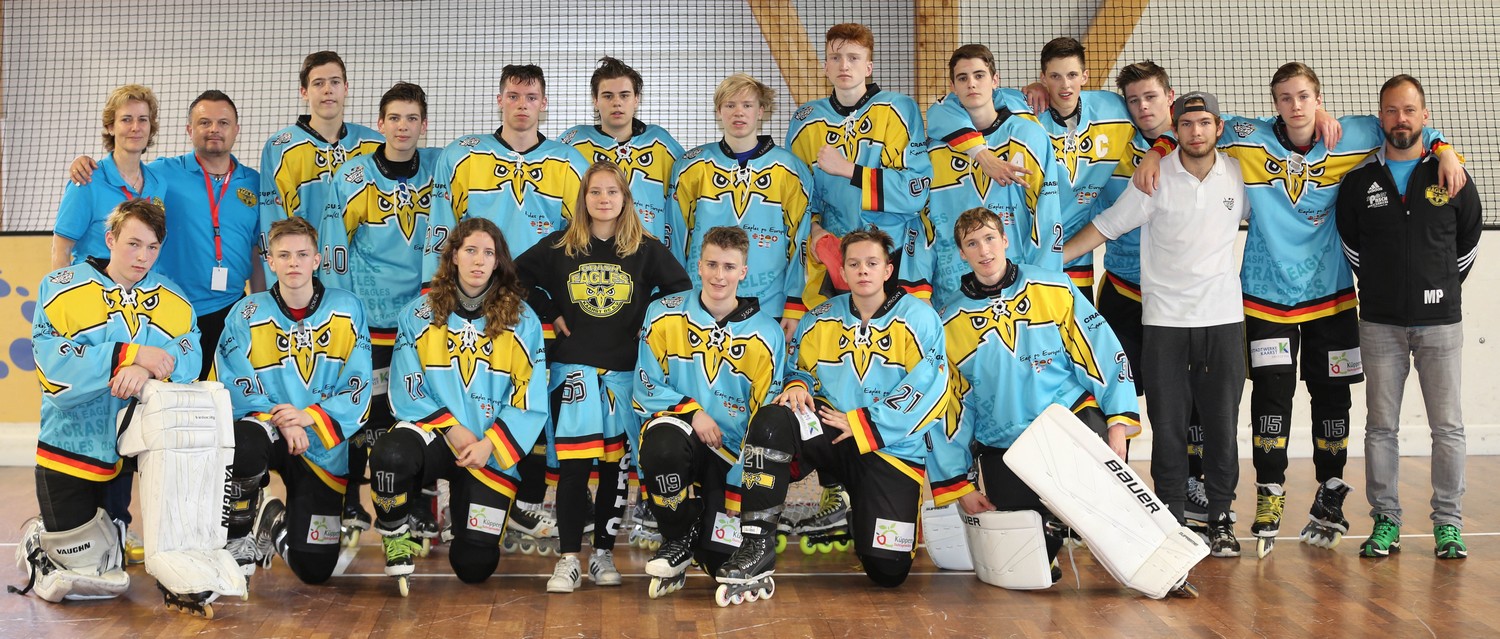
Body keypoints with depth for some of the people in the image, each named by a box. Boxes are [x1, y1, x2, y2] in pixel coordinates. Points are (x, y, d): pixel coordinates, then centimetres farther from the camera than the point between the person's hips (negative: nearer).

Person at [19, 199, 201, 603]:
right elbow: (53, 362, -18)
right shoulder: (60, 289, -6)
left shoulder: (173, 300, 5)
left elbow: (189, 358, -11)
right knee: (86, 568, -2)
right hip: (71, 450, -3)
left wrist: (149, 369, -32)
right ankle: (37, 544, 28)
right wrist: (131, 354, -26)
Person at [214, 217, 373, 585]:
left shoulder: (347, 309, -1)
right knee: (244, 442, -40)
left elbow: (358, 388, -5)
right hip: (267, 430, -1)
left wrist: (309, 417, -19)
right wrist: (278, 420, -22)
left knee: (314, 569, -6)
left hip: (324, 451, 1)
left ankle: (275, 523, 31)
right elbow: (234, 386, -6)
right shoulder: (247, 314, -1)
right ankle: (239, 536, -10)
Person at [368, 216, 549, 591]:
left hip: (492, 452, 0)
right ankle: (396, 539, -6)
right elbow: (406, 390, 0)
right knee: (390, 455, -37)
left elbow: (531, 401, -3)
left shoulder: (522, 321, 1)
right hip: (432, 431, 0)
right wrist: (450, 428, -12)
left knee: (474, 567, -6)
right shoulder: (419, 315, 3)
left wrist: (489, 444, -14)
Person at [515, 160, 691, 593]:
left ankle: (604, 553, 12)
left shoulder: (646, 249, 3)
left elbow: (680, 289, 5)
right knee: (573, 465, -9)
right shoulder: (560, 247, 4)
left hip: (625, 370, 1)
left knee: (615, 466, 2)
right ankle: (569, 558, -6)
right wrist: (549, 314, 2)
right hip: (573, 367, -1)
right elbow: (518, 277, 9)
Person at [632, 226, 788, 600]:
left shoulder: (765, 334, -1)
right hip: (676, 428, 0)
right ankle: (679, 539, -11)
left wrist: (741, 484, -8)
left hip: (730, 453, 0)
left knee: (723, 560, -15)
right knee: (663, 443, -39)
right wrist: (692, 412, -15)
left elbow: (765, 416, -1)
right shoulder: (664, 315, -1)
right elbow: (646, 389, 1)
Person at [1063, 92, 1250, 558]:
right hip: (1164, 321, -2)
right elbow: (1106, 226, -2)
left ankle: (1221, 519, 15)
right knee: (1168, 426, 1)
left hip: (1223, 318, 2)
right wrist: (1049, 259, -7)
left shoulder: (1238, 176, 3)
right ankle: (1171, 519, 10)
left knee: (1221, 424, 4)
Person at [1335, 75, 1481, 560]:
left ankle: (1448, 523, 9)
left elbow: (1469, 240, 13)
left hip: (1440, 321, -1)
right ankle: (1385, 522, 11)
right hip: (1380, 323, 1)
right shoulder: (1360, 181, 4)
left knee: (1447, 427, 0)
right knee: (1380, 427, 3)